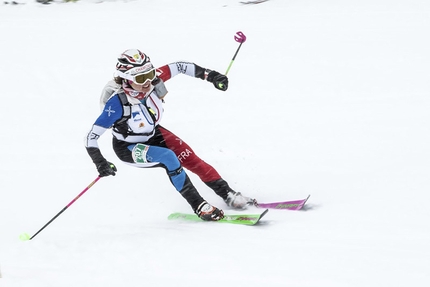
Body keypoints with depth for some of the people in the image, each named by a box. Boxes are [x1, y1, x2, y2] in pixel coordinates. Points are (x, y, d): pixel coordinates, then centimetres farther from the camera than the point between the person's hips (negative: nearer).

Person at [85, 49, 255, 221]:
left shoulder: (152, 79, -24)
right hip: (129, 148, -6)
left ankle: (228, 194, 8)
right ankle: (198, 205, -19)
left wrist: (209, 75, -11)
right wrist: (100, 162, -45)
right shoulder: (117, 103, -36)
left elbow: (179, 67, -6)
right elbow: (91, 138, -32)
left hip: (154, 134, 6)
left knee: (191, 159, -7)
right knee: (168, 158, -29)